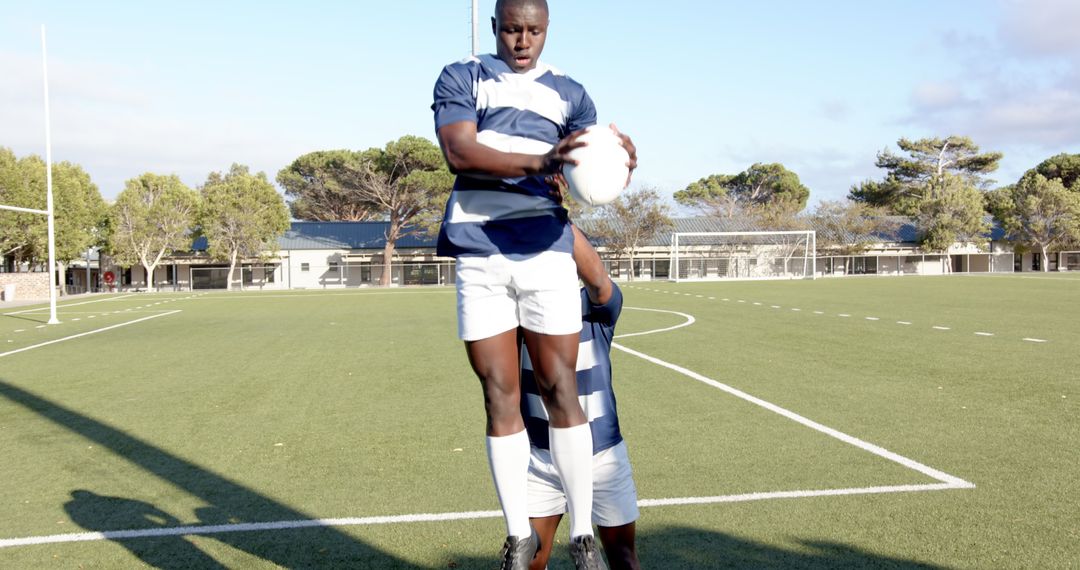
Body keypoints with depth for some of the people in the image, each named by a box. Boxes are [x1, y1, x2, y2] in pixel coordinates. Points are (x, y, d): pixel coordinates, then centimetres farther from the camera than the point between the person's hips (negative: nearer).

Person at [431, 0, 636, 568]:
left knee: (560, 389, 0)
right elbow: (459, 152, -9)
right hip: (478, 257, 0)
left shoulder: (568, 92, 13)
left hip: (546, 253, 1)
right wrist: (540, 163, -24)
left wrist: (619, 163, -22)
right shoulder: (461, 78, 8)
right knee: (499, 396, 3)